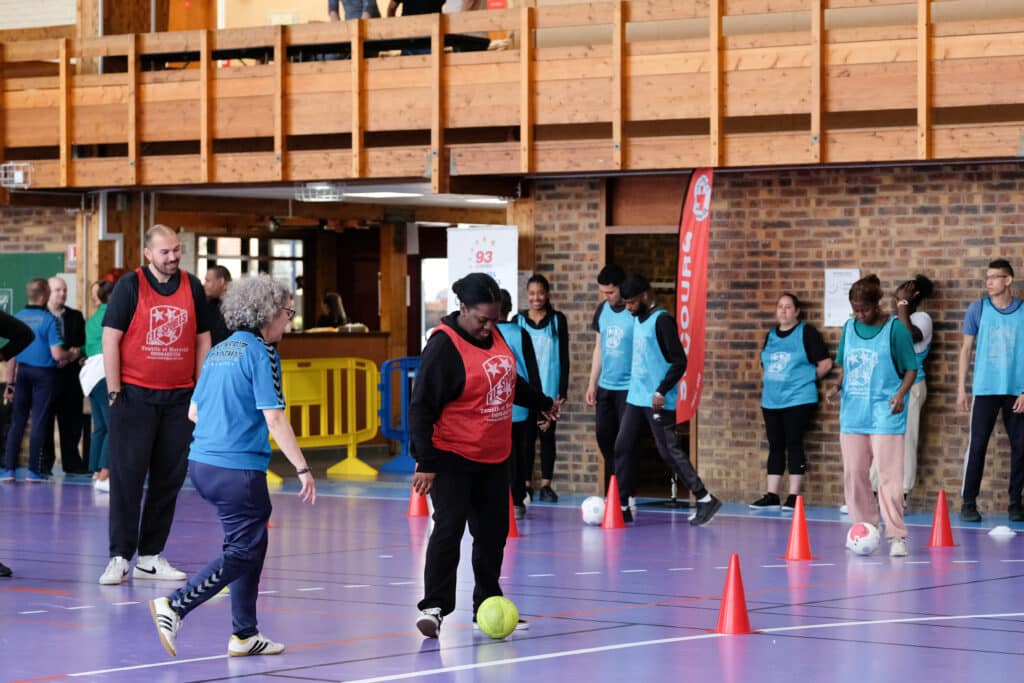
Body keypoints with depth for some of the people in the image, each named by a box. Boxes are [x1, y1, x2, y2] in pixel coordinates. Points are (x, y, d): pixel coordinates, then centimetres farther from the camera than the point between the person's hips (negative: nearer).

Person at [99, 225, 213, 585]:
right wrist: (114, 392, -9)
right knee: (127, 475, -5)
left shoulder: (192, 287, 8)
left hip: (179, 398, 4)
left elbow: (202, 340, 14)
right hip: (135, 394, -4)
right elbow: (110, 338, -5)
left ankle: (151, 556, 13)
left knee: (169, 478, 5)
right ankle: (120, 557, -1)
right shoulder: (130, 285, -4)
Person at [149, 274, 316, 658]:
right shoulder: (260, 353, -10)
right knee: (242, 551, -2)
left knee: (251, 544, 17)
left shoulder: (219, 352, 14)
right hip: (238, 468, -9)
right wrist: (303, 469, -14)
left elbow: (193, 412, 19)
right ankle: (174, 606, -11)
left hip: (202, 463, 9)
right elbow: (274, 418, -17)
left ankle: (245, 634, 19)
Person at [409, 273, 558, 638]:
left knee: (493, 531, 12)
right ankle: (434, 607, -12)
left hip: (493, 457, 8)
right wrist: (425, 463, -24)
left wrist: (541, 402, 36)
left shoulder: (493, 335, 4)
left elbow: (509, 380, 25)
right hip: (452, 457, -8)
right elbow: (422, 408, -19)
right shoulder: (443, 346, -18)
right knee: (449, 526, -14)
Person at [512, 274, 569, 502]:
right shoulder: (518, 321, 5)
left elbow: (564, 357, 2)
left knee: (547, 435, 4)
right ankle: (525, 485, 6)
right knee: (526, 436, 2)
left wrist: (563, 390, -3)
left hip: (549, 388, -1)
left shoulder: (558, 320, 3)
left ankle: (546, 485, 9)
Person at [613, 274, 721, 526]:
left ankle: (705, 499, 0)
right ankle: (624, 506, 11)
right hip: (636, 398, 9)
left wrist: (662, 391, -20)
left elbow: (679, 362, -17)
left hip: (658, 401, -9)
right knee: (622, 448, 5)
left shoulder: (662, 320, -13)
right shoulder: (638, 319, 13)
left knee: (669, 451, -7)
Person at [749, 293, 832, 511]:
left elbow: (825, 364, -5)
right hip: (771, 400, 6)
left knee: (794, 444, -6)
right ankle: (771, 496, 8)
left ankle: (793, 496, -2)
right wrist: (770, 382, 10)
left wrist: (807, 378, 0)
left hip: (798, 400, -6)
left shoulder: (807, 333, -4)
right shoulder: (771, 335, 14)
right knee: (775, 446, 6)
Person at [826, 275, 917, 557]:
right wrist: (837, 386, 0)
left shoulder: (895, 329, -6)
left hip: (884, 414, -5)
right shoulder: (849, 328, 9)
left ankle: (896, 536, -6)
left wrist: (901, 394, -19)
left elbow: (911, 369, -2)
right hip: (852, 414, 5)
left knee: (888, 475, -9)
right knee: (853, 474, 7)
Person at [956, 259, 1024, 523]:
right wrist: (961, 388, 2)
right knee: (977, 445, -4)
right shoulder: (977, 309, 3)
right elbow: (966, 348, 7)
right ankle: (968, 502, 2)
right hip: (985, 389, -1)